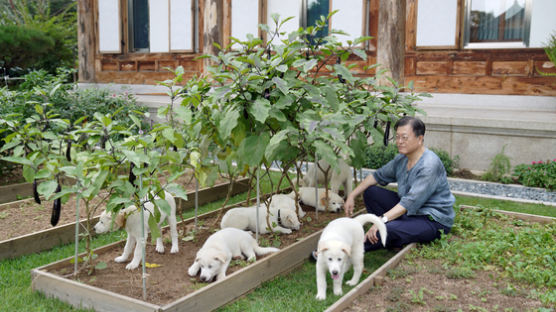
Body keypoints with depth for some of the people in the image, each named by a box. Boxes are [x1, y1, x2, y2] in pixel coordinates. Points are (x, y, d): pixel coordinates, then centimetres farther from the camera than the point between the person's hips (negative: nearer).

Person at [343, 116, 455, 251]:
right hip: (409, 211, 9)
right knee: (370, 192, 2)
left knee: (388, 229, -34)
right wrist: (352, 195, 4)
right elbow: (378, 176, 14)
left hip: (434, 221, -9)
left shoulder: (430, 165, -25)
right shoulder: (402, 159, 3)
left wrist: (382, 220, -36)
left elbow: (411, 202, -31)